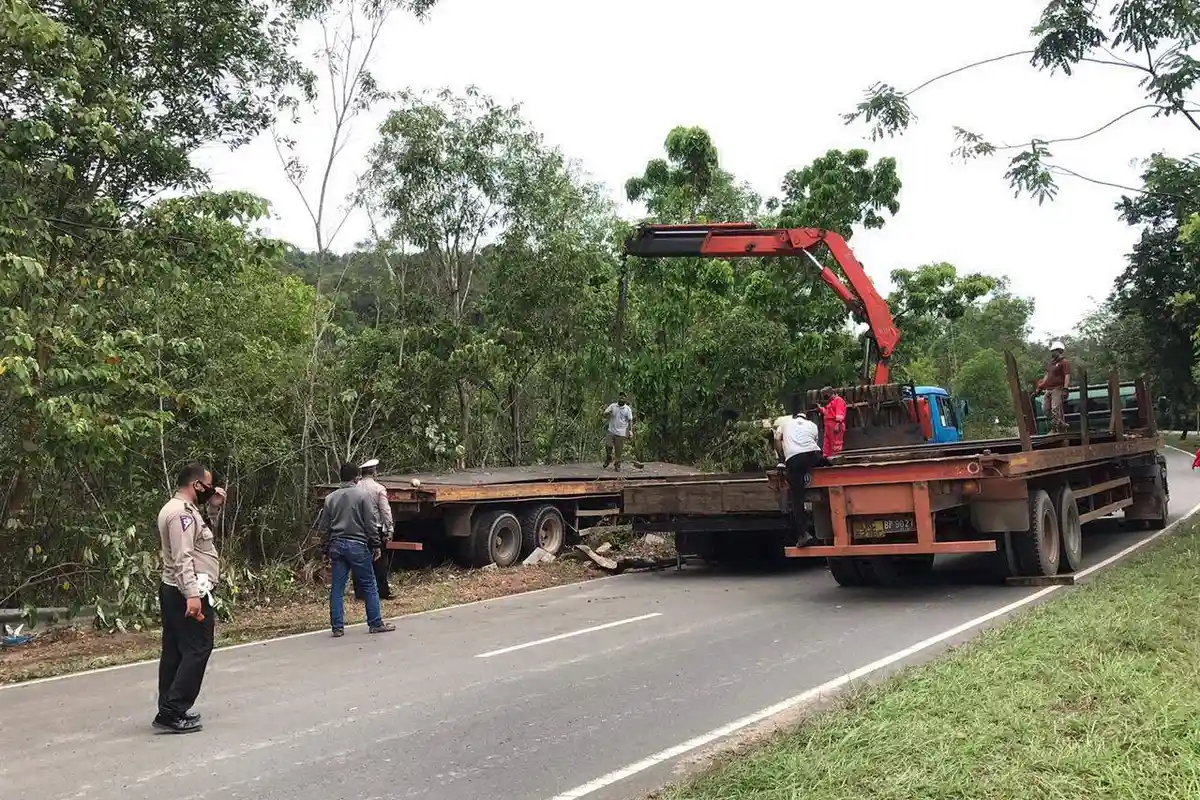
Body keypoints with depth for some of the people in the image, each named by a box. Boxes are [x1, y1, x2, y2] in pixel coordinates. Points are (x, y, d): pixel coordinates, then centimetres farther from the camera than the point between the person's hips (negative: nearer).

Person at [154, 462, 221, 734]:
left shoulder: (180, 509, 16)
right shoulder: (182, 512, -17)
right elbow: (182, 557, -24)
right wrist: (192, 595, -30)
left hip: (173, 591, 11)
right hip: (188, 593, -11)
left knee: (175, 651, 12)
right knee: (197, 650, -7)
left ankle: (170, 710, 18)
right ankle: (173, 712, -7)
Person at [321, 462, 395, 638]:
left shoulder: (330, 498, 9)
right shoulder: (363, 495, -4)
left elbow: (324, 527, 12)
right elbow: (371, 524, -7)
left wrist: (325, 549, 18)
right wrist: (376, 546, 0)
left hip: (336, 546, 4)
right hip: (357, 545, -4)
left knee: (337, 588, 5)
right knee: (369, 586, 4)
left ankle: (337, 627, 5)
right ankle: (375, 623, 6)